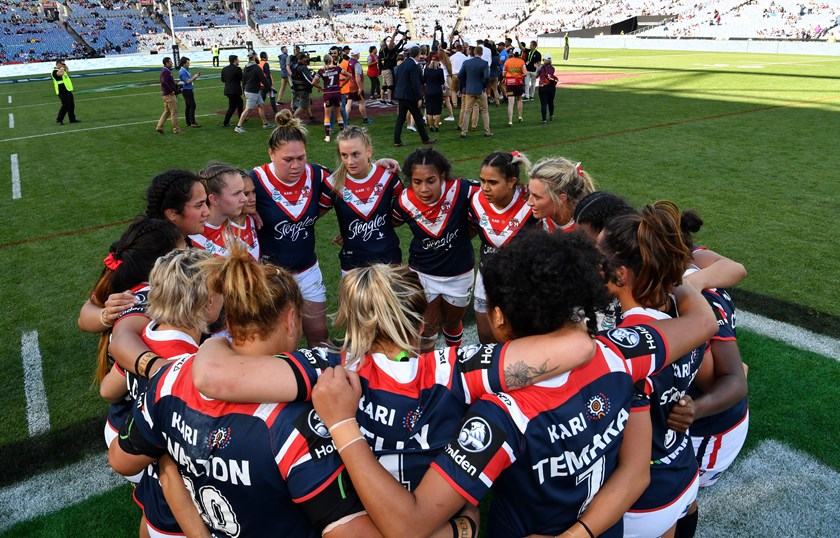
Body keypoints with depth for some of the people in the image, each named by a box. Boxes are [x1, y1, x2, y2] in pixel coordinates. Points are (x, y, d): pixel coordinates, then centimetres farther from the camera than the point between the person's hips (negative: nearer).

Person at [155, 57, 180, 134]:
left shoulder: (166, 71, 16)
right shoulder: (166, 71, -16)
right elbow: (164, 83, -26)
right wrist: (171, 90, -18)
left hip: (166, 94, 10)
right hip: (169, 95, -10)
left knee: (167, 112, 14)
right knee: (174, 112, -4)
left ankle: (159, 127, 13)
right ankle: (176, 129, 1)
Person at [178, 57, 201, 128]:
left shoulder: (186, 70, 16)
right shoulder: (182, 71, -14)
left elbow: (190, 79, 19)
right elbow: (187, 81, -21)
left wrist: (196, 76, 6)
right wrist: (195, 76, -10)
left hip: (189, 90, 10)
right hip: (186, 90, -10)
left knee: (188, 106, 11)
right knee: (192, 106, -13)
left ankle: (188, 123, 15)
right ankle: (192, 123, -15)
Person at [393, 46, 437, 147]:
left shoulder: (402, 64, 10)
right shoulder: (414, 66, -16)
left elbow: (396, 79, 15)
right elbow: (415, 83, -19)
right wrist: (419, 98, -15)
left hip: (400, 95, 8)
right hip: (410, 96, -8)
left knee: (400, 118, 9)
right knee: (418, 118, 4)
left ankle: (397, 141, 7)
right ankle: (425, 139, 15)